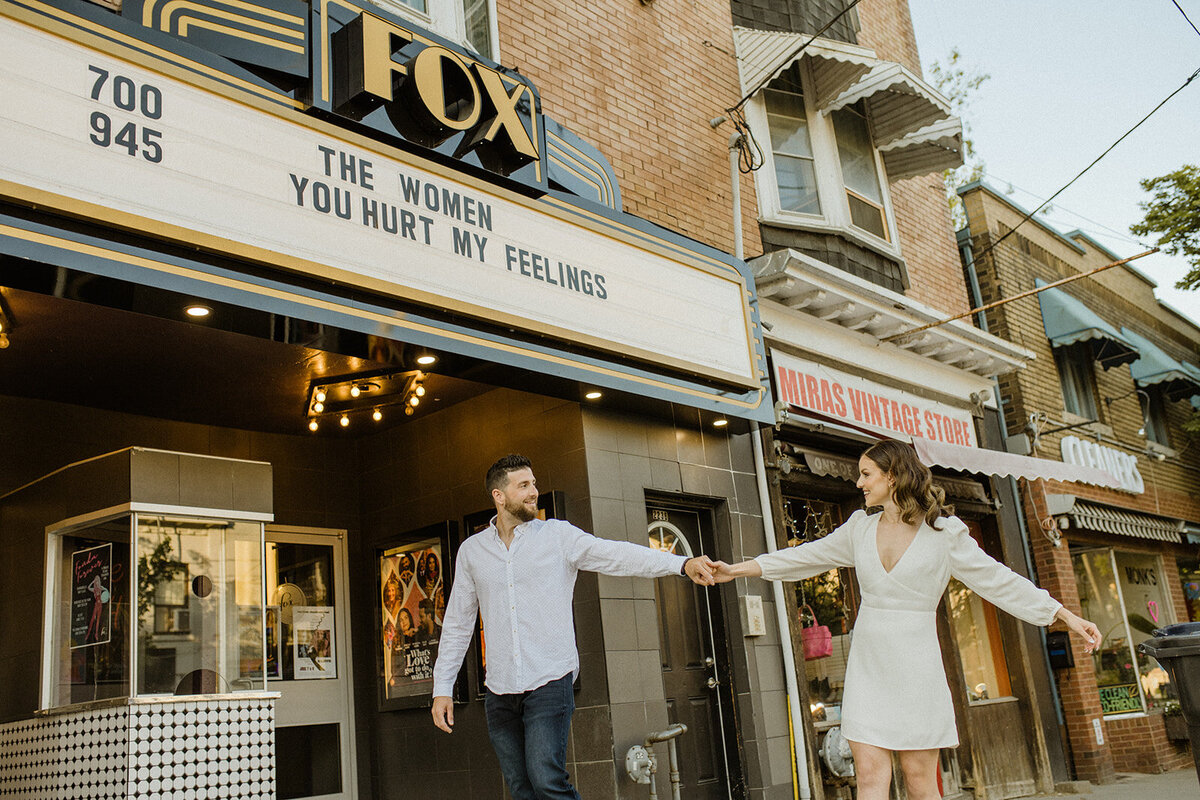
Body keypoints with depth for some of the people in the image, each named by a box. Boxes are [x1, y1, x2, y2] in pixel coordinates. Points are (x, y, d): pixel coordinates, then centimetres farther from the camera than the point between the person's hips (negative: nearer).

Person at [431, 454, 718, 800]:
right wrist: (442, 688, 9)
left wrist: (682, 564, -25)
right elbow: (457, 624, 14)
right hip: (499, 692, 3)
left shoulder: (557, 535, 1)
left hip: (550, 681, -3)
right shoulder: (471, 550, 9)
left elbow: (615, 554, -12)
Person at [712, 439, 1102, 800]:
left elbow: (999, 580, -2)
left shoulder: (944, 532, -3)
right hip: (868, 665, 3)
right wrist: (735, 570, 11)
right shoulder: (860, 528, 8)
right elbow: (803, 558, 13)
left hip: (915, 665, -3)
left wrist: (1067, 616, -6)